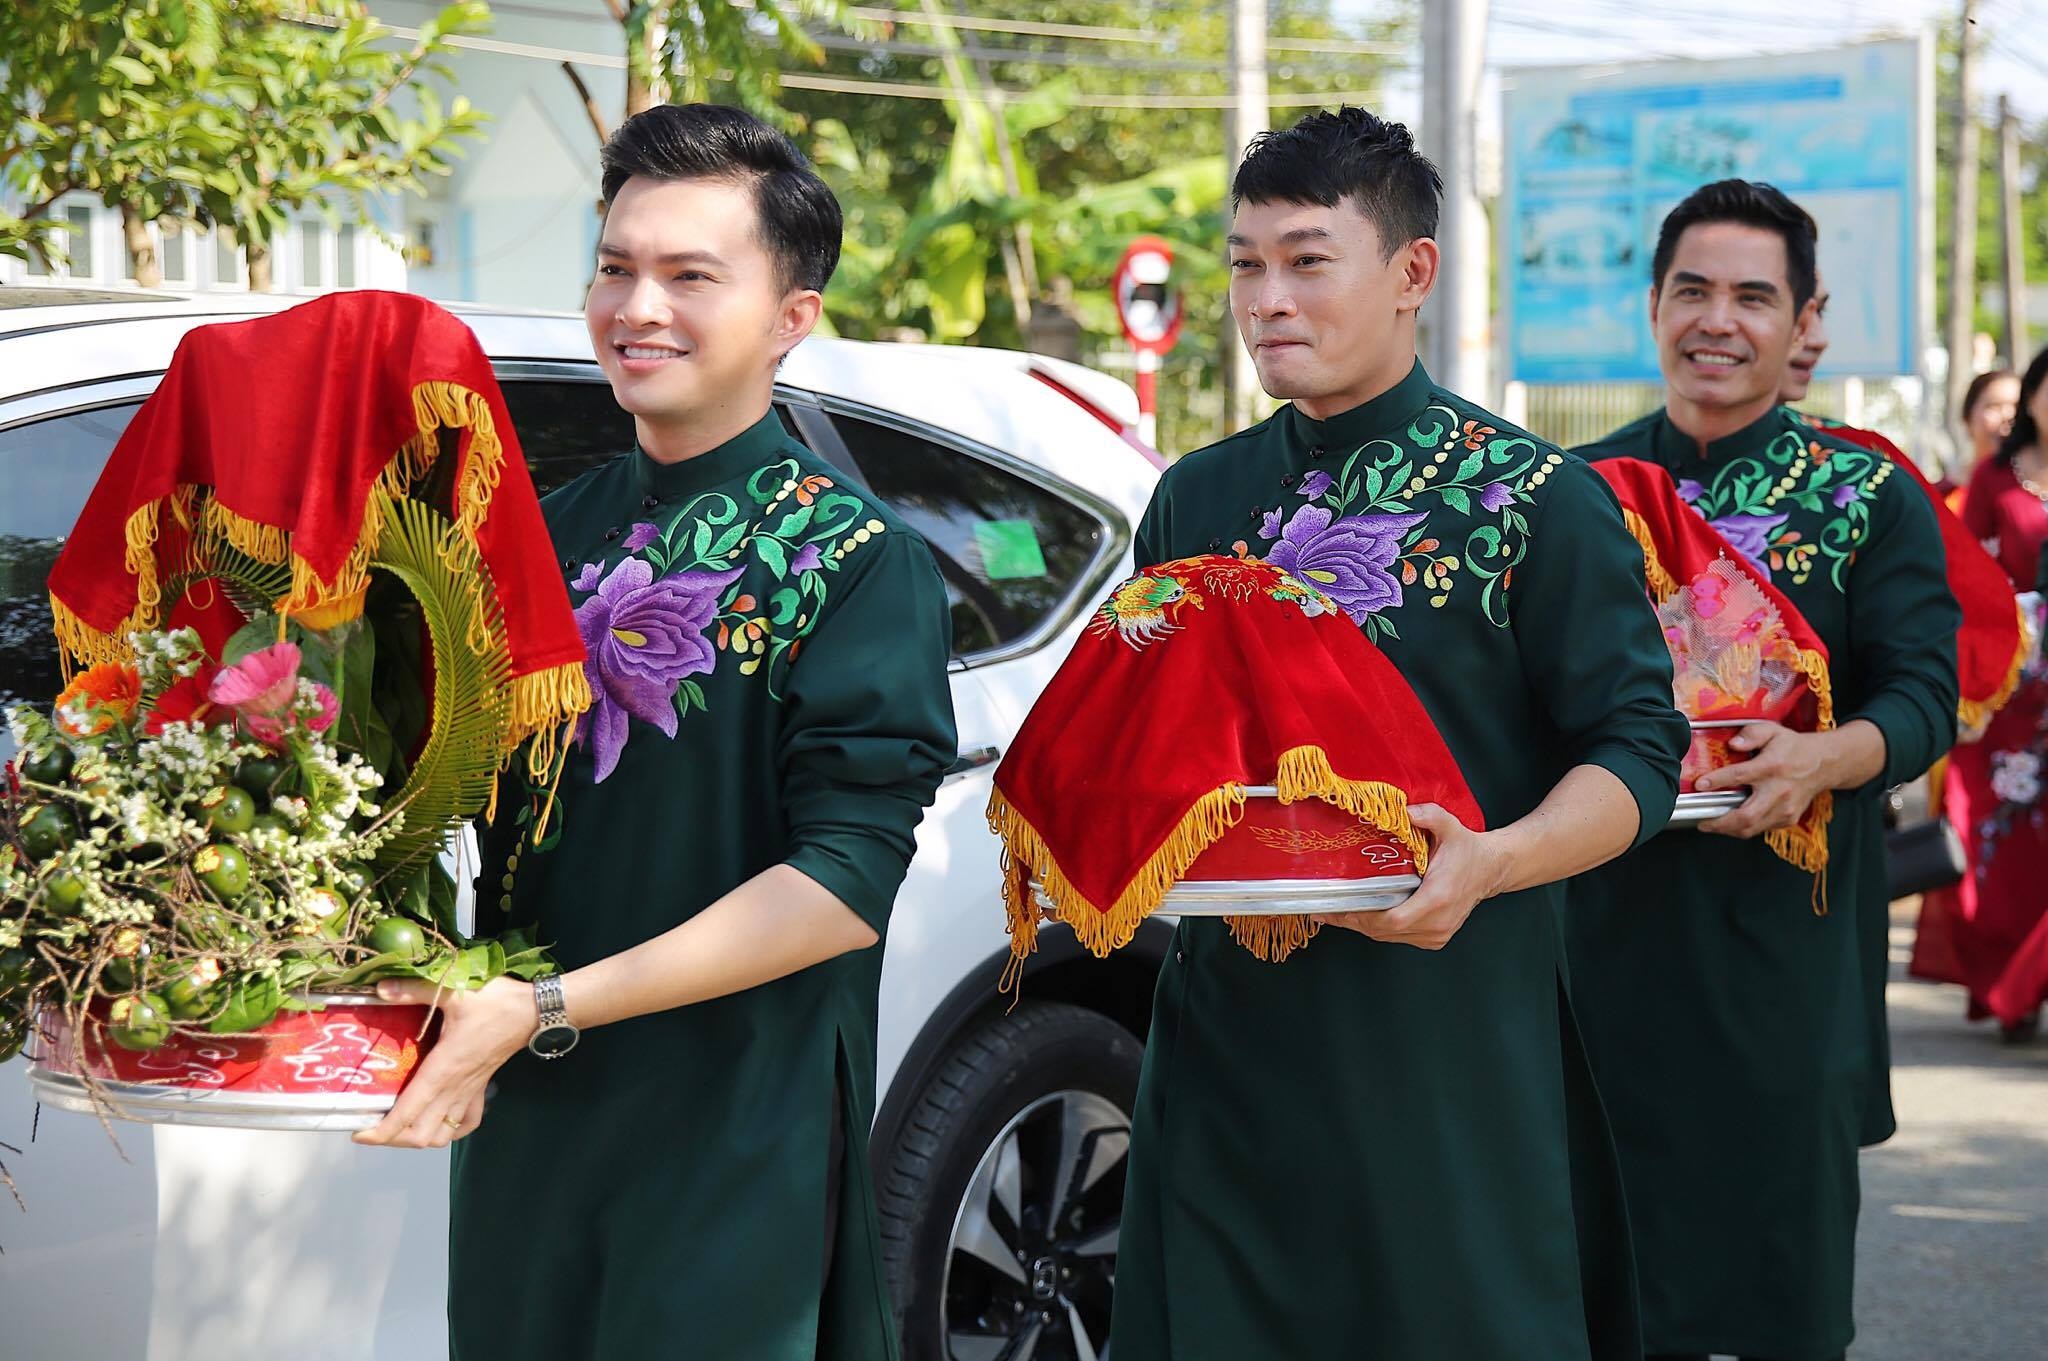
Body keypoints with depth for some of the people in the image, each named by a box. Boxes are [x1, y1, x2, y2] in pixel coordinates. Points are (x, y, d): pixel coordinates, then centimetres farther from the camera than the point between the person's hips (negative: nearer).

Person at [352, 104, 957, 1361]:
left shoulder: (860, 561, -8)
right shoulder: (554, 537, 10)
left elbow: (846, 886, -16)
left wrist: (546, 1010, -21)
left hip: (737, 1150, -5)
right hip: (519, 1126, 5)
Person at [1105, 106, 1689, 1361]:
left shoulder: (1536, 497, -4)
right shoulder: (1196, 502, 12)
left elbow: (1638, 750, -6)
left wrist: (1490, 862, -23)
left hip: (1454, 1025, -4)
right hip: (1230, 1023, 4)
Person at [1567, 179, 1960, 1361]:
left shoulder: (1870, 498, 3)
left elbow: (1923, 696, -5)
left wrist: (1822, 758, -25)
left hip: (1782, 921, -2)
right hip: (1606, 918, 2)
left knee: (1781, 1247, 2)